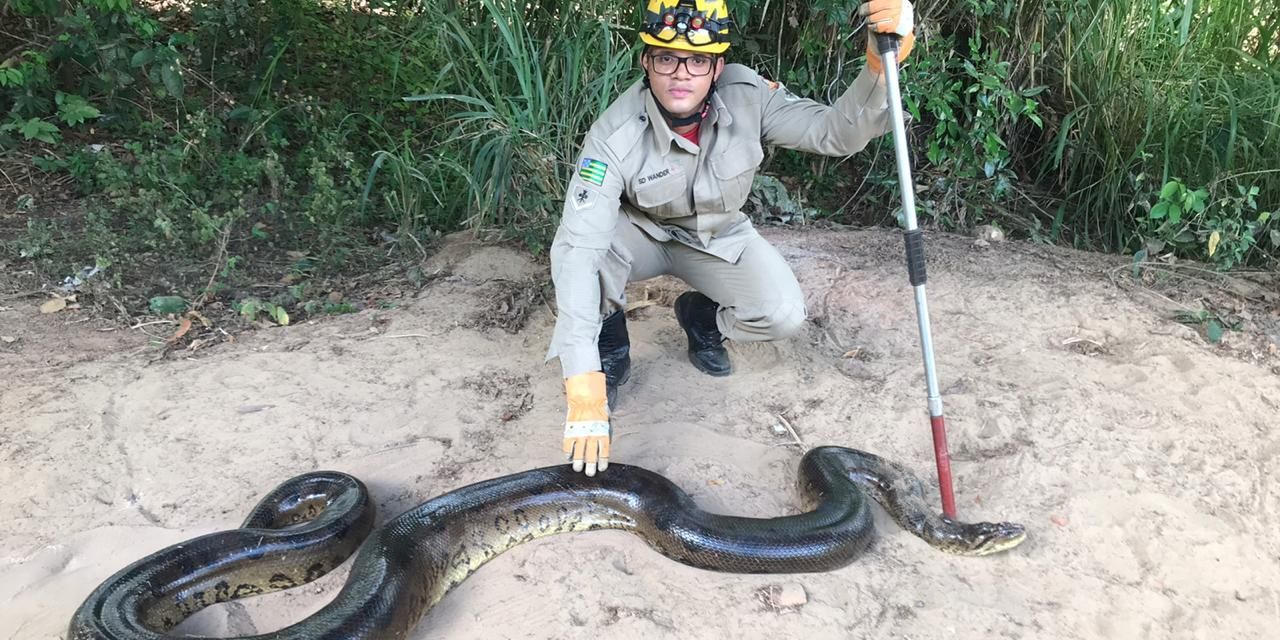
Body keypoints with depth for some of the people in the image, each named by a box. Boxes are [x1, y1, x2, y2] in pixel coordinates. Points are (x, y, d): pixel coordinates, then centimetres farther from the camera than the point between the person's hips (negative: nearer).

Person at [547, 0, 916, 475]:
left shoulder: (746, 96, -24)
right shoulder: (615, 136, -34)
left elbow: (835, 132, -20)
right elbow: (577, 249, -41)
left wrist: (879, 65, -43)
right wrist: (583, 389, -50)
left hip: (717, 237, 2)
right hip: (641, 234, -2)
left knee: (784, 315, -21)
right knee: (584, 243, -35)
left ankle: (702, 316, 13)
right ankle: (610, 351, -4)